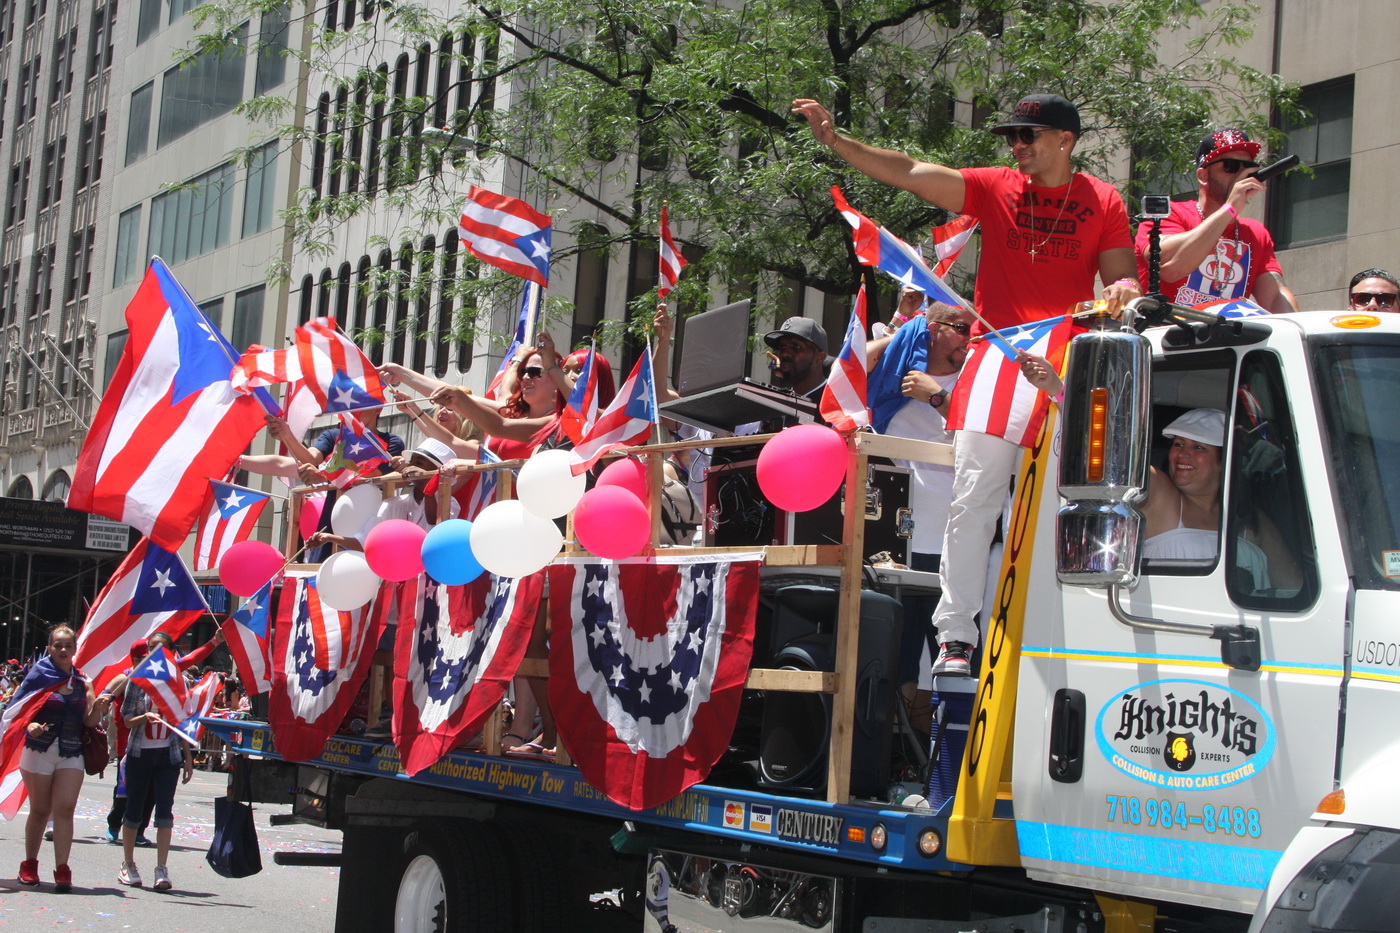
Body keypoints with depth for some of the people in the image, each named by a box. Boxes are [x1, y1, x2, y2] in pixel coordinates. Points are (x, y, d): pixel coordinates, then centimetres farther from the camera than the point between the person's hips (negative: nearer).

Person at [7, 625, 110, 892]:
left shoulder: (82, 681, 8)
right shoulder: (39, 674, 0)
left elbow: (89, 721, 7)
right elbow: (17, 709, -5)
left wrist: (98, 708, -13)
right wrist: (30, 725, -24)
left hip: (72, 754, 2)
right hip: (39, 751, -2)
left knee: (65, 809, -9)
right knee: (40, 810, 6)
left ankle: (62, 869, -11)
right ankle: (29, 865, 22)